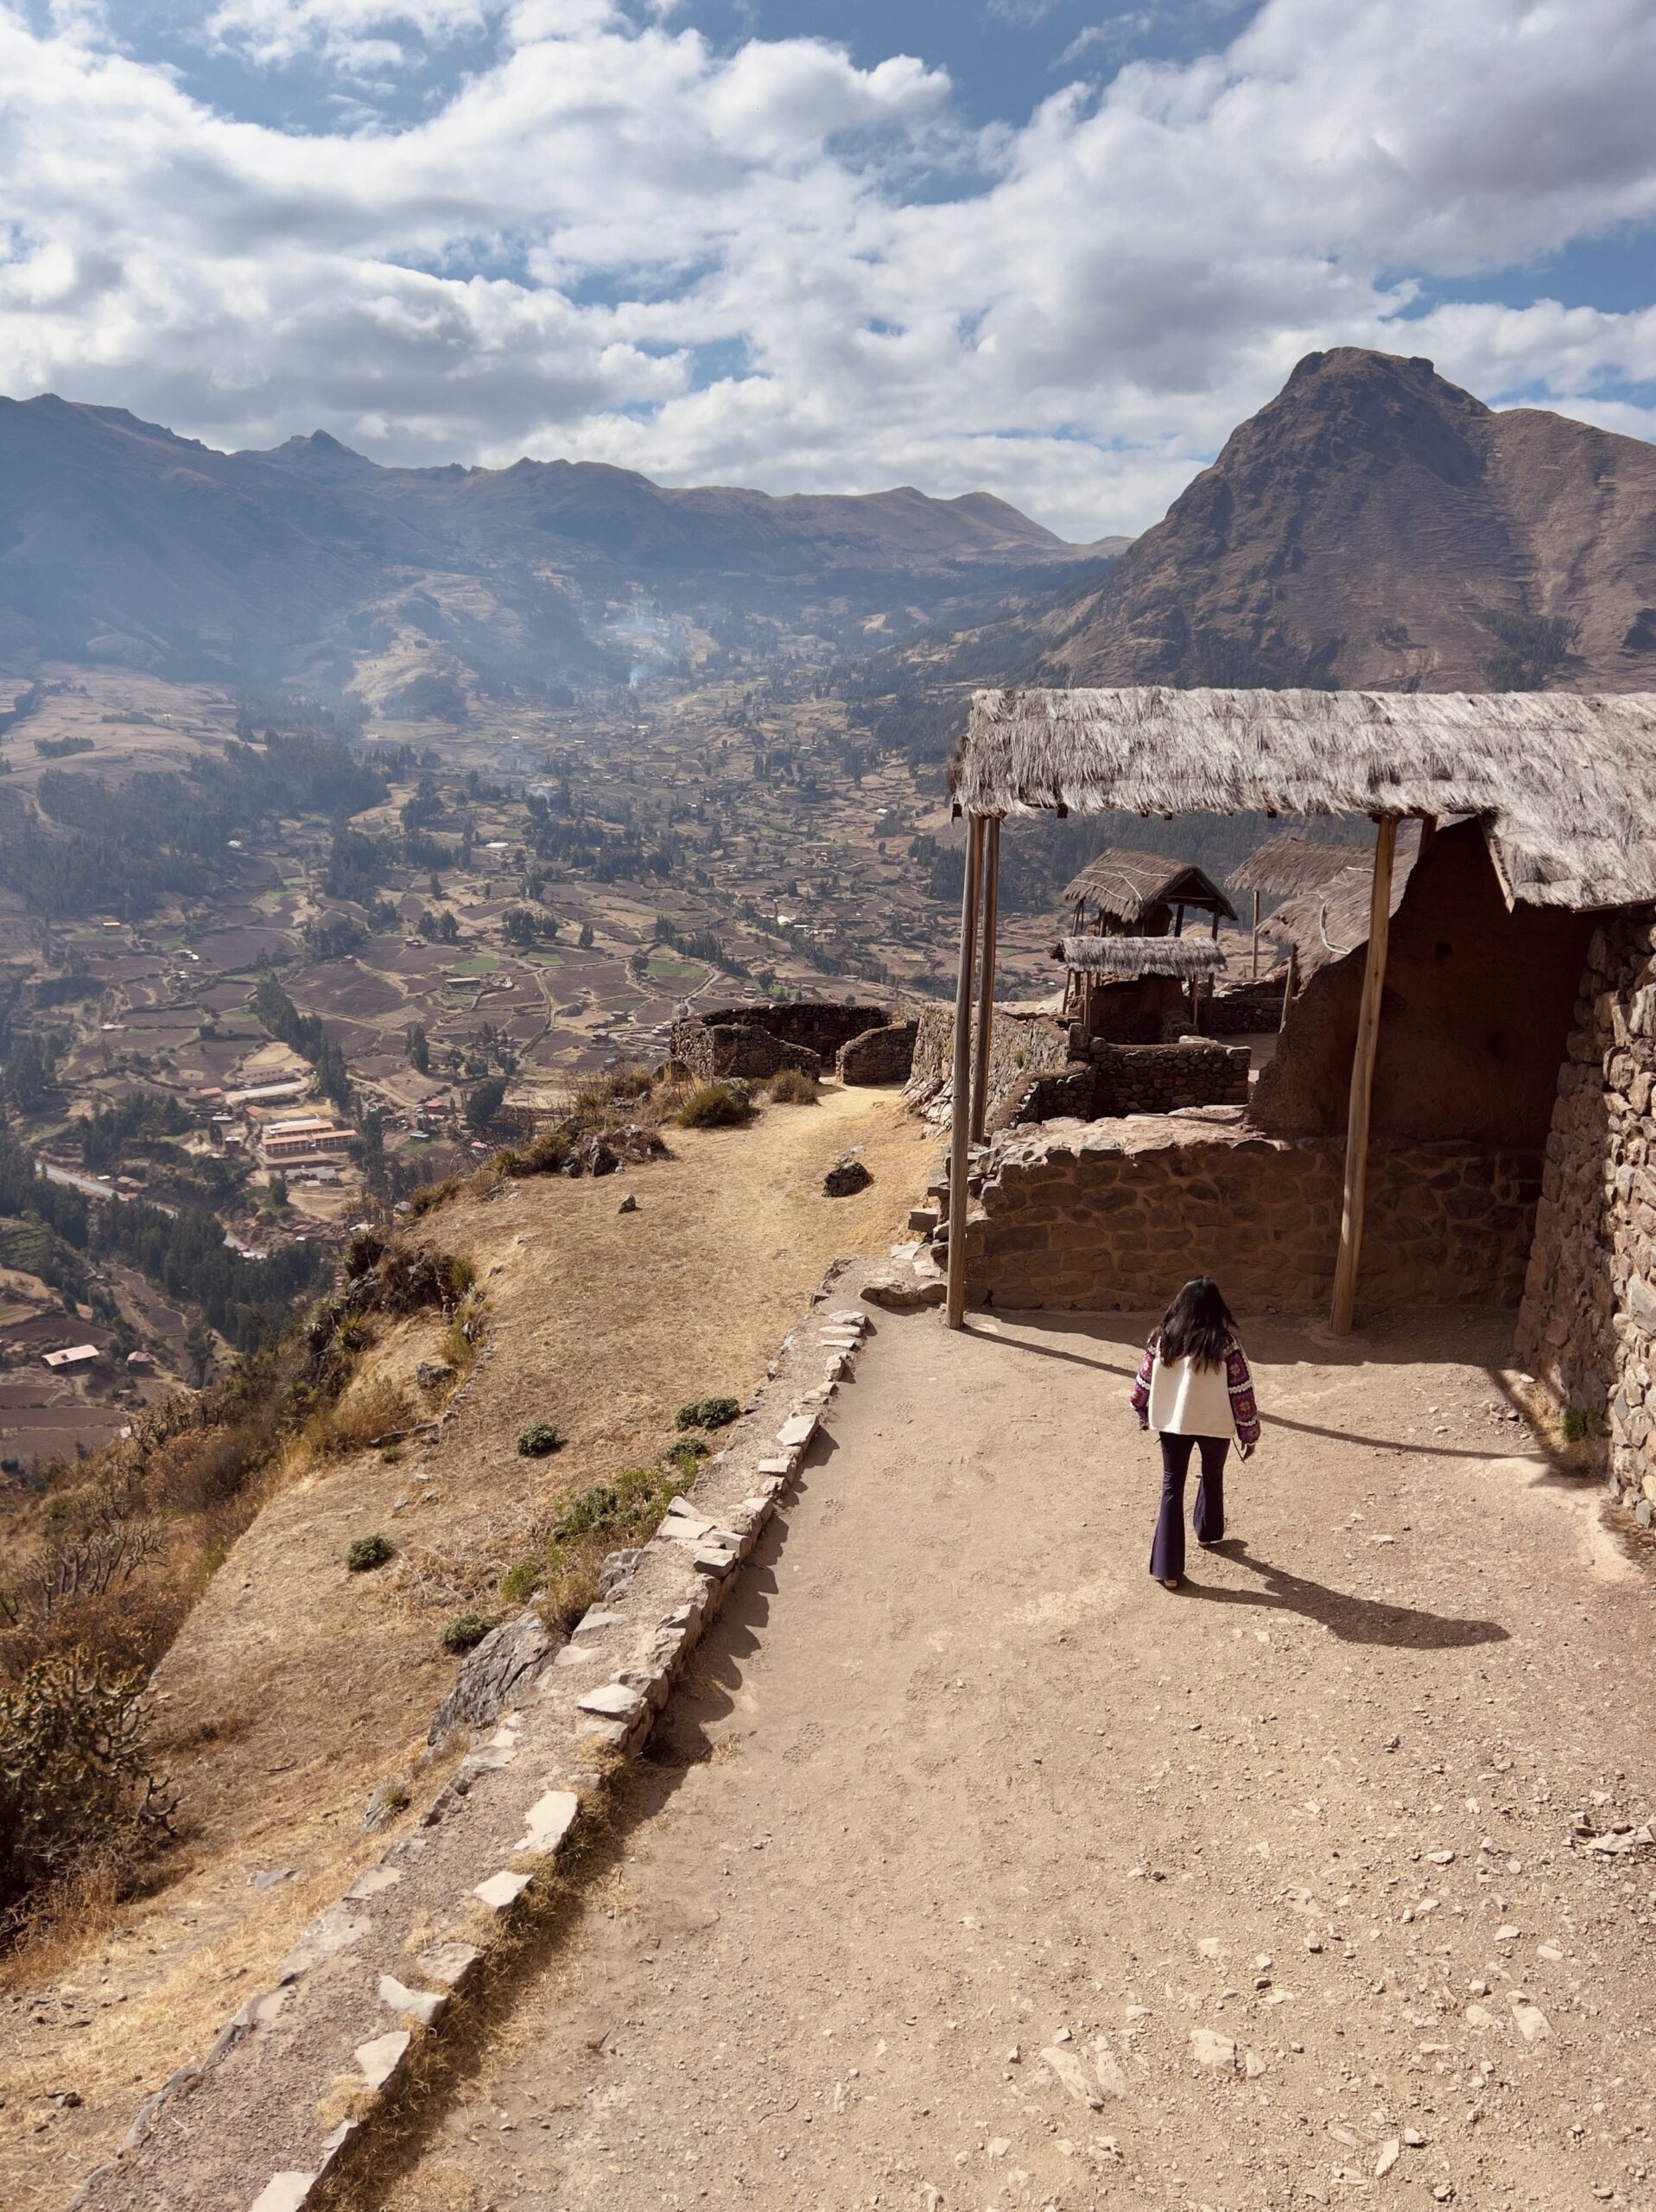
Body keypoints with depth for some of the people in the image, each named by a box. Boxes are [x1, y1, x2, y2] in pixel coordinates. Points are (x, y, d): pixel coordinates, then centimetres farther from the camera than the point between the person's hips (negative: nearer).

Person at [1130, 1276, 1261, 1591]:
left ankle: (1167, 1568, 3)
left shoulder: (1162, 1339, -10)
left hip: (1171, 1424, 1)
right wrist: (1249, 1433, 1)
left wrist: (1143, 1414, 18)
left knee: (1172, 1487, 7)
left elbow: (1143, 1383, 0)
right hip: (1215, 1426, -1)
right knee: (1212, 1476, 27)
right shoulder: (1226, 1346, -17)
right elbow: (1242, 1394, -12)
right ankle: (1208, 1531, 50)